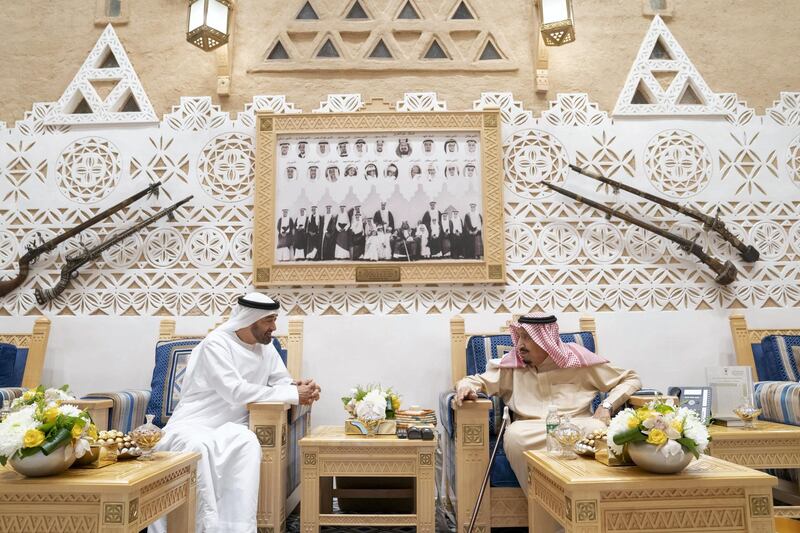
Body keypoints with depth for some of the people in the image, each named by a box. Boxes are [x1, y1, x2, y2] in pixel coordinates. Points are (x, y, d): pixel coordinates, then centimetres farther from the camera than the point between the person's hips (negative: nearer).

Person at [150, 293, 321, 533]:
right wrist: (293, 395, -23)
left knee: (248, 441, -31)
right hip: (191, 425, -4)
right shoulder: (216, 343, -15)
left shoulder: (266, 347, 7)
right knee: (197, 446, -38)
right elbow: (236, 392, -25)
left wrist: (300, 388, -16)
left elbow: (282, 382, 11)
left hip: (229, 427, 4)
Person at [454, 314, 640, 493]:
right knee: (514, 435, -34)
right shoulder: (512, 364, 10)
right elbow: (478, 380, 15)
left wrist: (607, 406, -6)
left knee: (597, 430, -34)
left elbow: (631, 379, 12)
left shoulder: (578, 358, 7)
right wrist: (466, 387, -10)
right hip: (530, 428, 1)